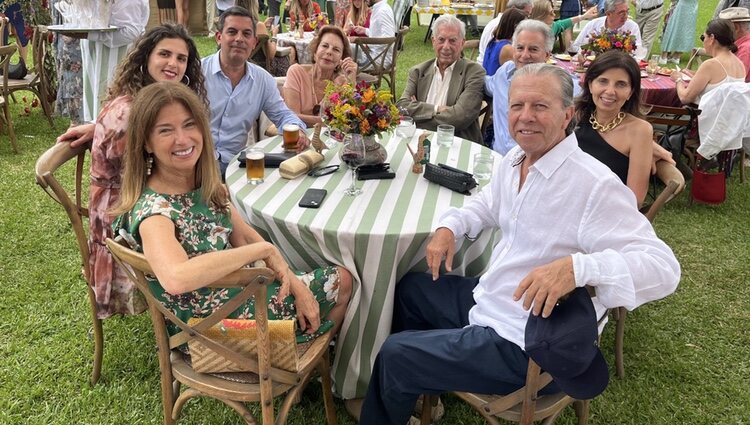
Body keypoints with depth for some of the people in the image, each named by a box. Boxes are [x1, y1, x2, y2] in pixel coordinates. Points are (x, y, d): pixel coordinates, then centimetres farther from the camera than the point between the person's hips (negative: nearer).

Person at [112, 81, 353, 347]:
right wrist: (265, 249, -37)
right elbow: (176, 278, -49)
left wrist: (296, 285, -8)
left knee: (341, 280, 16)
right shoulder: (151, 210, -30)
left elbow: (245, 238, 3)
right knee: (338, 285, 6)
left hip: (239, 290, 7)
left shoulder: (206, 183, -6)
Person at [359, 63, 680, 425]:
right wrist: (448, 227, 1)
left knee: (394, 355, -3)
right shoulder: (513, 160, 1)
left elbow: (663, 267, -31)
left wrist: (578, 267, -48)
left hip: (522, 343, -9)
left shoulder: (596, 185, -27)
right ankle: (419, 382, 46)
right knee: (410, 289, 25)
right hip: (486, 299, 9)